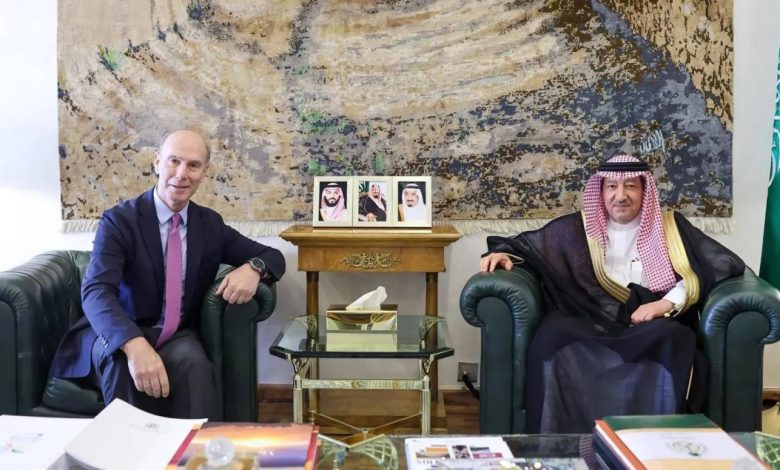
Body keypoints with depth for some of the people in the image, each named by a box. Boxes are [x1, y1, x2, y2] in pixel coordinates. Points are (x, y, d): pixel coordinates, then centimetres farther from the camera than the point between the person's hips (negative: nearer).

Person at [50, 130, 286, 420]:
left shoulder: (210, 224, 8)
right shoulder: (119, 220, -8)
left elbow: (273, 256, 14)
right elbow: (96, 292, -23)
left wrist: (253, 268, -15)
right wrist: (135, 345, -44)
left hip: (179, 338, 2)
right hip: (119, 337, -2)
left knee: (195, 366, -33)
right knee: (123, 362, -37)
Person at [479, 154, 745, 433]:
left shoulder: (670, 227, 15)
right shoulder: (578, 228, 19)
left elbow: (726, 263, 6)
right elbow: (526, 243, 27)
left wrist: (667, 303, -7)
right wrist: (504, 252, 1)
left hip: (653, 328, 0)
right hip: (588, 325, 1)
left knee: (669, 336, -36)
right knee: (552, 333, -33)